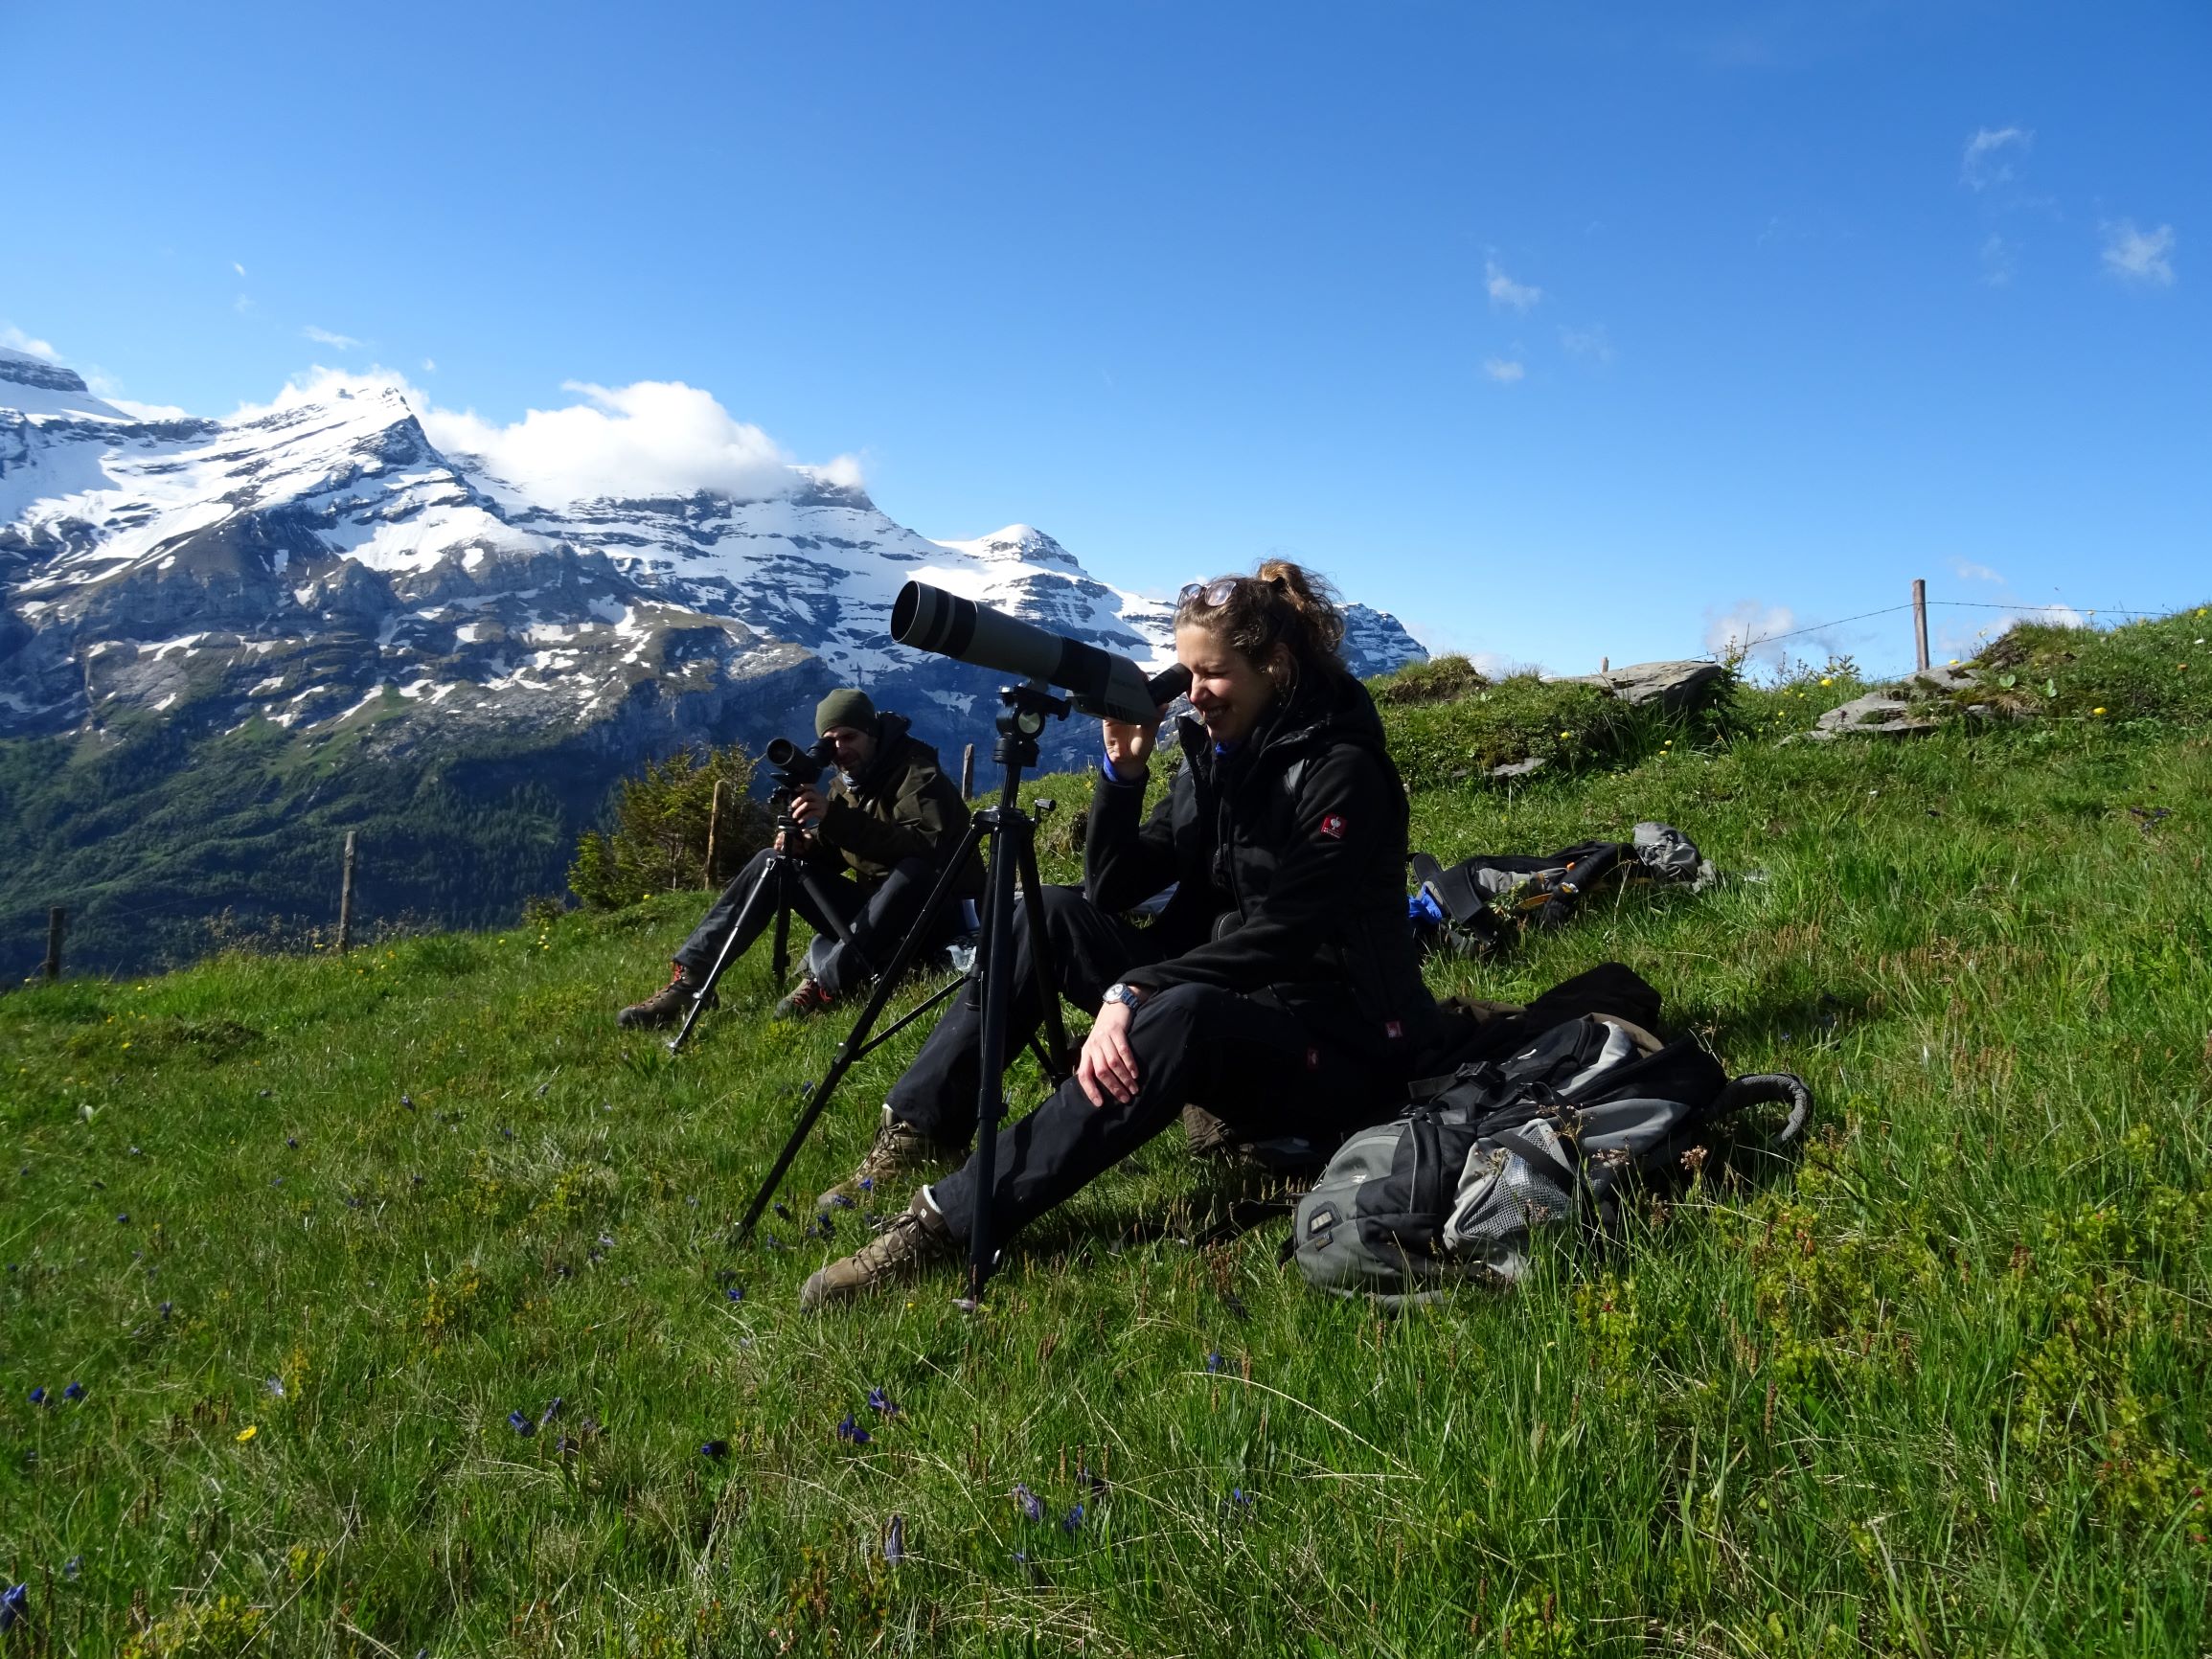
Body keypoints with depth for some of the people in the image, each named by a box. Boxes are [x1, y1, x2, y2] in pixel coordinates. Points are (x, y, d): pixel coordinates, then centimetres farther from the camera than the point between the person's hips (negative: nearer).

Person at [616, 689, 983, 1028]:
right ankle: (689, 978, -13)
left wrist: (838, 819, -36)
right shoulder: (845, 782, 8)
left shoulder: (917, 773, -15)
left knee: (914, 868, -39)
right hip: (872, 910, 7)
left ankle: (827, 985, -36)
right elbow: (837, 853, 13)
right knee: (772, 862, -3)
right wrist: (806, 844, -10)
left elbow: (926, 845, -32)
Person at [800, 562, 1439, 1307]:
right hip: (1228, 1002, 8)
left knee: (1184, 1014, -38)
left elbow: (1282, 933, -23)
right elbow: (1111, 889, 5)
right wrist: (1123, 769, -9)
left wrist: (1133, 991, -31)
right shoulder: (1213, 753, 6)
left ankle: (948, 1221, -37)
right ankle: (919, 1128, -9)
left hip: (1339, 1047, -7)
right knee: (1057, 914, -7)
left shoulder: (1340, 769, -15)